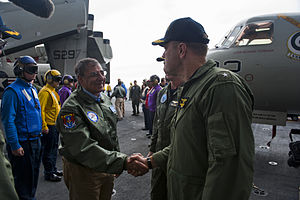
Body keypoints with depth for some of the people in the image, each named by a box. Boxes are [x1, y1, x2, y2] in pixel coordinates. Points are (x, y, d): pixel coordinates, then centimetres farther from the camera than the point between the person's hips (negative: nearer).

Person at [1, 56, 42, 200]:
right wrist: (15, 146, -20)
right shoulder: (13, 91, -15)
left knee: (33, 176, 20)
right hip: (22, 143, -8)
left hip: (35, 141, 8)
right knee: (23, 179, 6)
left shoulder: (33, 89, 11)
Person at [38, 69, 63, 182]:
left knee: (54, 148, 19)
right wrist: (44, 127, -23)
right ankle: (48, 173, 13)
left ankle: (53, 169, 32)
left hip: (55, 125, 10)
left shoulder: (53, 92, 15)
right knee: (48, 150, 1)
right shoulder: (45, 92, -16)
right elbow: (41, 110, -22)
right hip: (49, 126, -10)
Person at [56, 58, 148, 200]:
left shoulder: (106, 100, 4)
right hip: (83, 172, -7)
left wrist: (118, 166, 15)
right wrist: (123, 162, -36)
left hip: (107, 169, 7)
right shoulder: (71, 108, -23)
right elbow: (85, 149, -31)